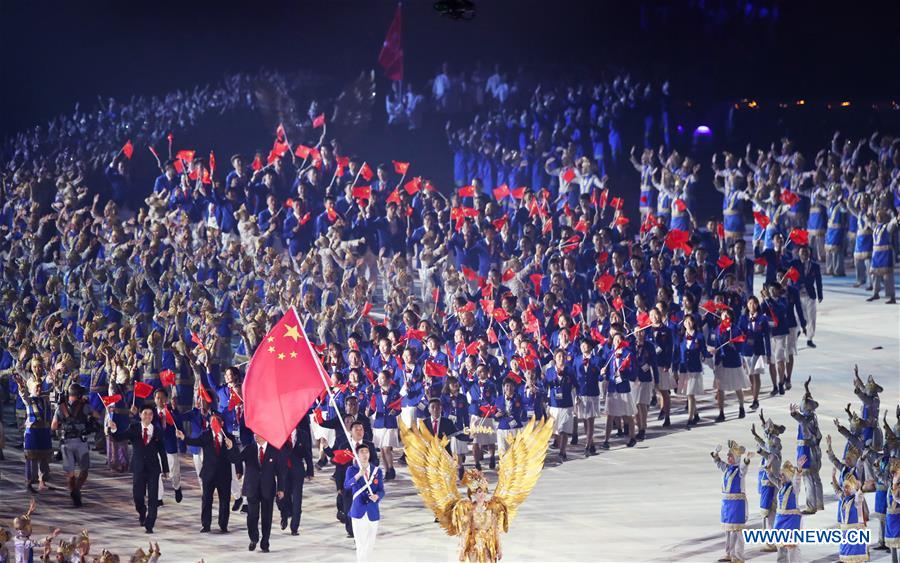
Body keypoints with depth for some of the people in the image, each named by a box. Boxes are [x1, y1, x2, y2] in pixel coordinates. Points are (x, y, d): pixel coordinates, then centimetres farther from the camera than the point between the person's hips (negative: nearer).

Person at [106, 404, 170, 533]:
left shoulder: (157, 431, 4)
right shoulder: (133, 429, 3)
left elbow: (162, 451, 8)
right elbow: (119, 438, -8)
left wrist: (166, 469, 8)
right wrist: (113, 430, -30)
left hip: (153, 468, 0)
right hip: (139, 467, 0)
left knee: (152, 498, -4)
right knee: (138, 495, 1)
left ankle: (149, 525, 0)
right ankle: (142, 513, 33)